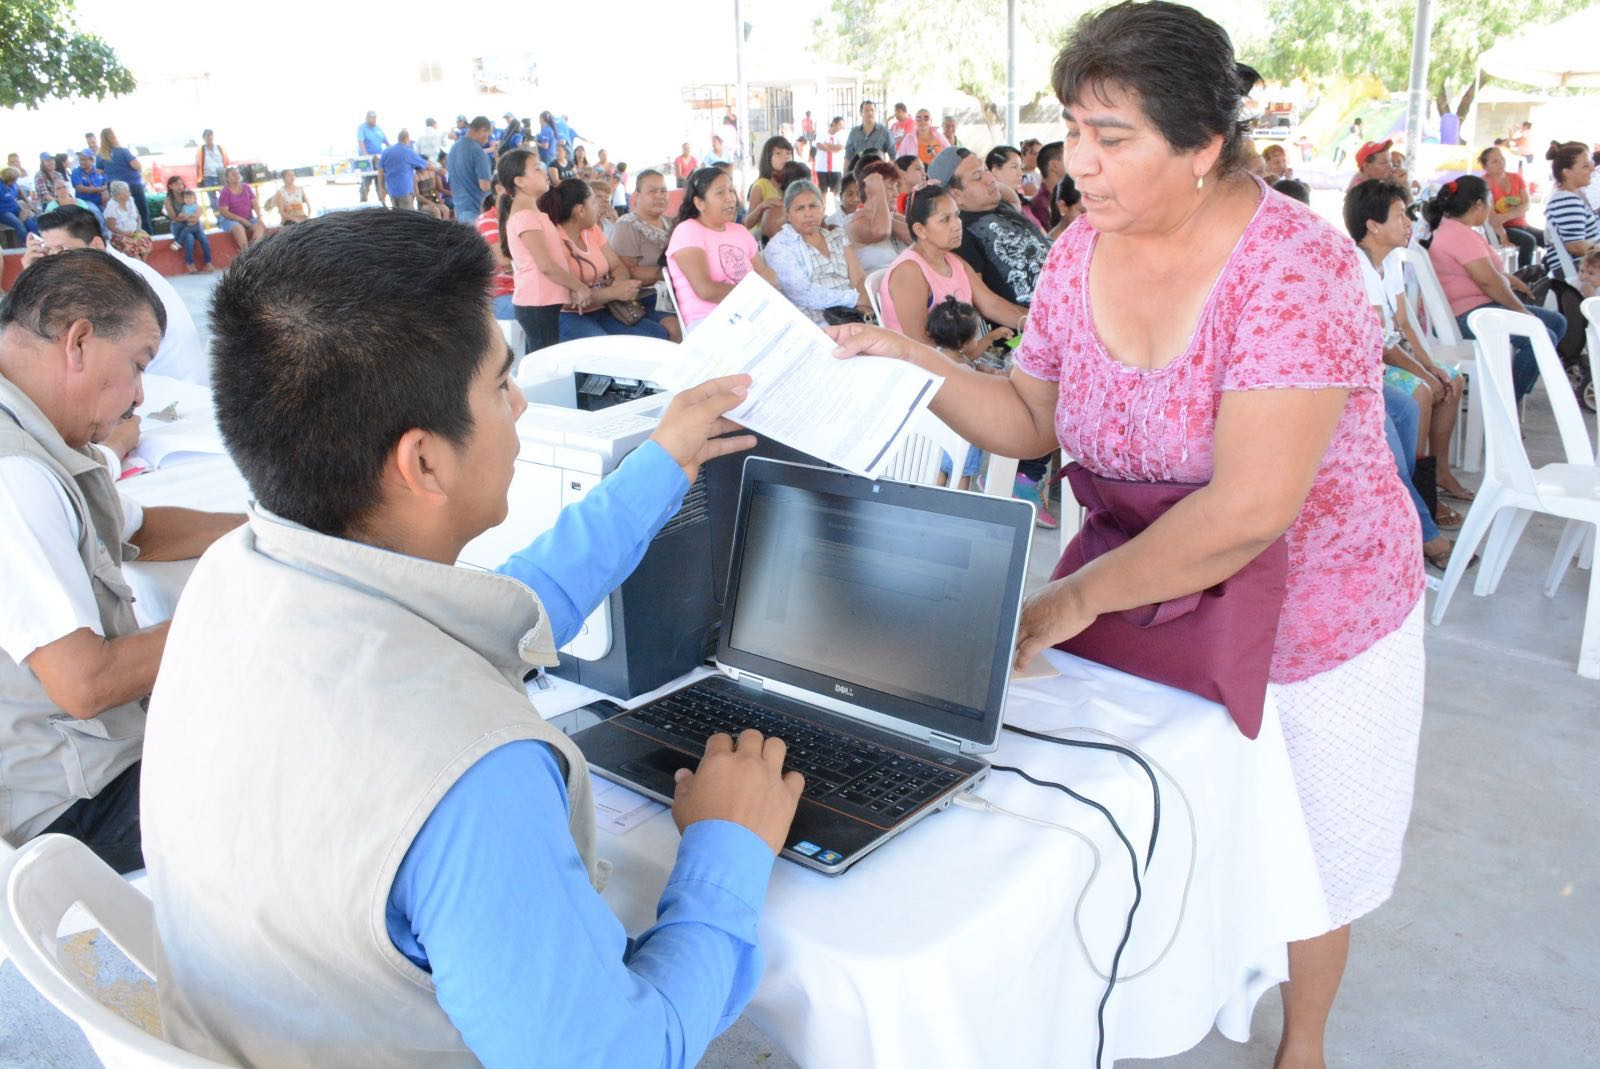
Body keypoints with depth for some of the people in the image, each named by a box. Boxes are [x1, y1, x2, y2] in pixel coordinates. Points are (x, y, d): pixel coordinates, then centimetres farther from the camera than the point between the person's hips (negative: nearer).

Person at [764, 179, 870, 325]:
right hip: (815, 325, -5)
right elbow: (803, 293, -10)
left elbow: (859, 279, 8)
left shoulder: (838, 238, 21)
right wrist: (856, 298, -12)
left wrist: (864, 307, -14)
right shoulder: (778, 246, 3)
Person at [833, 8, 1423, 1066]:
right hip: (1152, 613, 4)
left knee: (1305, 860, 19)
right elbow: (1031, 421, 1)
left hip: (1312, 634, -4)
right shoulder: (1080, 255, -8)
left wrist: (1076, 599, -30)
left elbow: (1250, 509, -34)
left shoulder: (1293, 268, -27)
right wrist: (914, 362, -14)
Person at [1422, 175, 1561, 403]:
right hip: (1468, 315, -12)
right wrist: (1521, 309, -13)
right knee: (1542, 339, -25)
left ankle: (1513, 390, 10)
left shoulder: (1450, 228, 16)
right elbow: (1489, 281, -23)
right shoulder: (1462, 235, -18)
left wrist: (1510, 279, 22)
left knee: (1557, 322, 12)